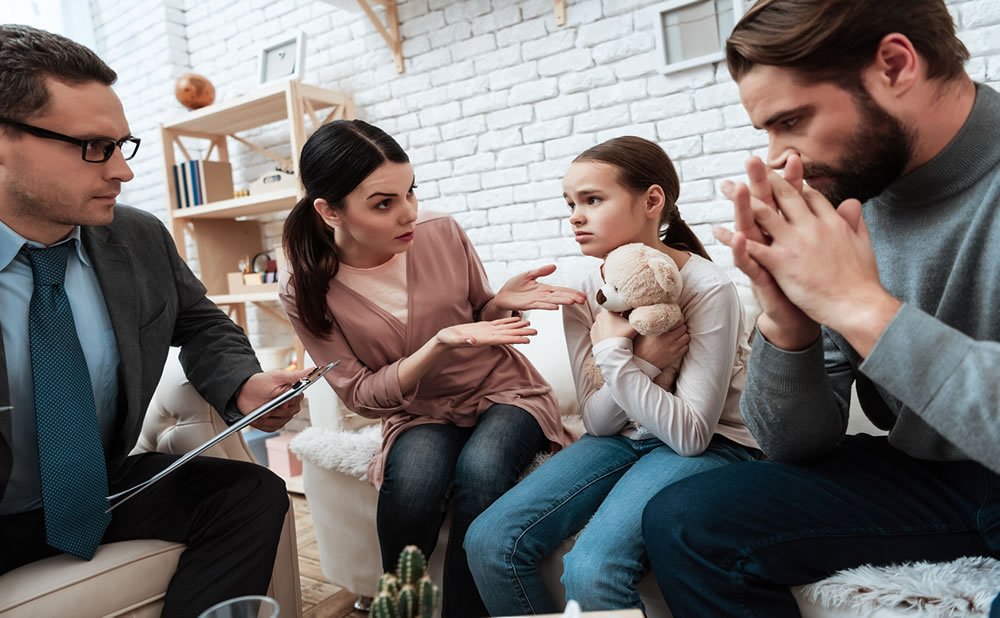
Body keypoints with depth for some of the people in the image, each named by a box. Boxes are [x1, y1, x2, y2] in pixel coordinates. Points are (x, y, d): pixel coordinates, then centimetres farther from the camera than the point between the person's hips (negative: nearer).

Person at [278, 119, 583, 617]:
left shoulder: (443, 234, -11)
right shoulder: (305, 290, -13)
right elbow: (360, 393, -12)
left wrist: (502, 302, -19)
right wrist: (442, 343, -28)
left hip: (502, 390, 1)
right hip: (417, 413, 0)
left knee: (479, 469, -31)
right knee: (413, 478, -32)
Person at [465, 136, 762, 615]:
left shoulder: (707, 289, -19)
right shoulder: (584, 294, -4)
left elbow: (691, 435, -19)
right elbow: (596, 422, -2)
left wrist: (614, 354, -22)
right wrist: (641, 361, -20)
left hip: (709, 445, -5)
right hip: (623, 437, 5)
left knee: (591, 568, -30)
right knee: (488, 542, -11)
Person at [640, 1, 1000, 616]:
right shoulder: (835, 202, -7)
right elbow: (800, 442, -7)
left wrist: (863, 305, -29)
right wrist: (787, 325, -24)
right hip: (920, 473, 4)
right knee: (683, 521, -9)